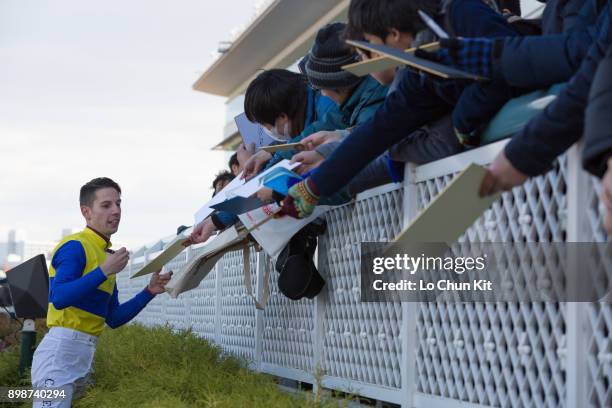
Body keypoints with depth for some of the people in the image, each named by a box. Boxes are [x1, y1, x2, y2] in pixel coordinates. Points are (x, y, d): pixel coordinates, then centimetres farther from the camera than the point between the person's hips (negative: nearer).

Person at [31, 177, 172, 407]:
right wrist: (105, 271, -25)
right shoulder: (75, 246, -8)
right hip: (61, 349, -9)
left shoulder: (106, 254, 17)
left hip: (85, 354, 9)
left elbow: (113, 319, 18)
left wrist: (149, 292, 9)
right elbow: (59, 298, -25)